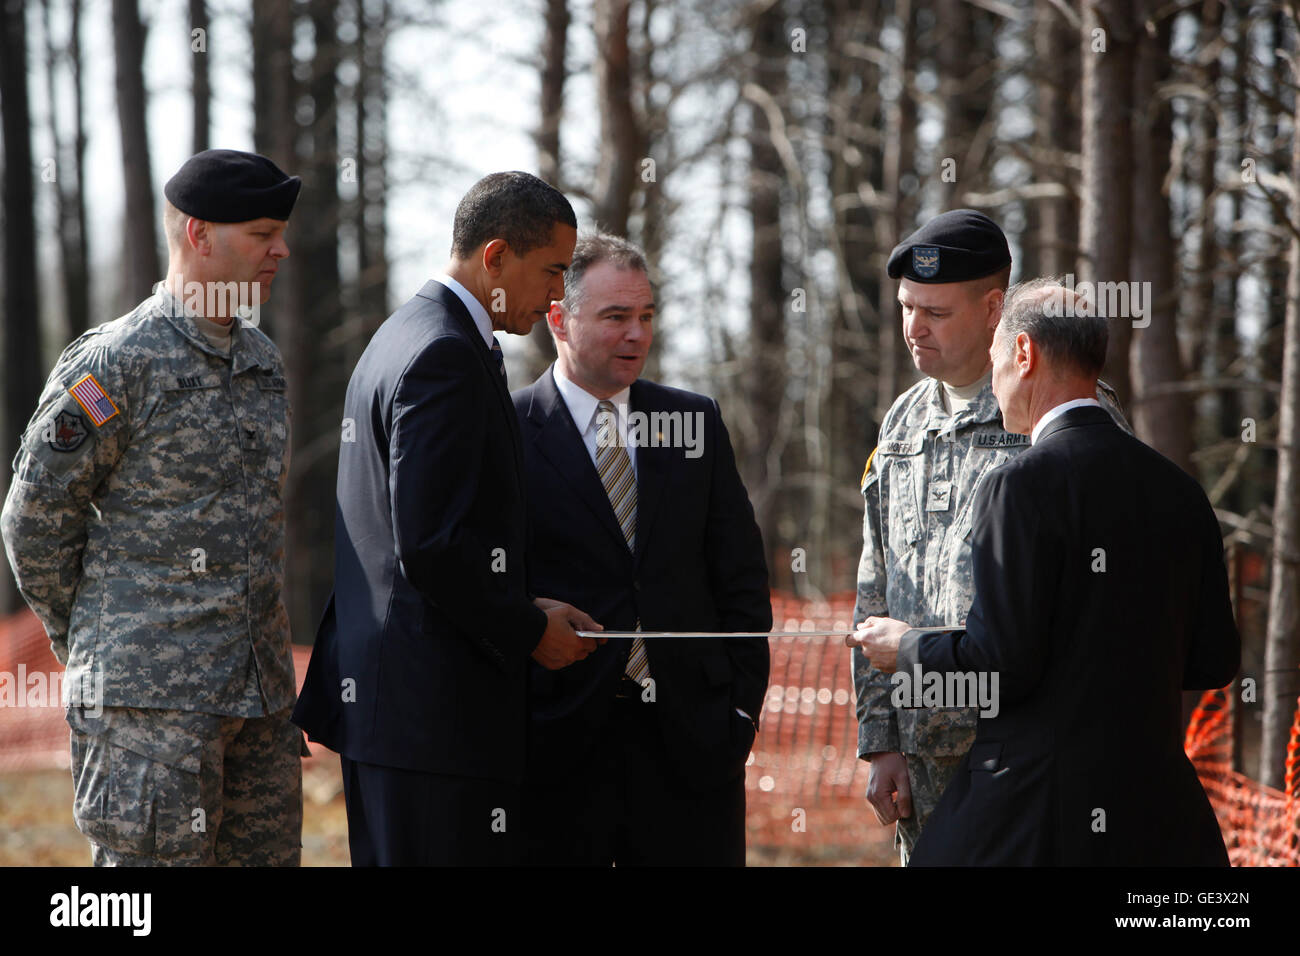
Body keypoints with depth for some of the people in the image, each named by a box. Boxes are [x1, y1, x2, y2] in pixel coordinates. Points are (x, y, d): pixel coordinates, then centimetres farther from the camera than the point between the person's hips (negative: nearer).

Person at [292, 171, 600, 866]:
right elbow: (430, 544, -22)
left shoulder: (401, 336, 19)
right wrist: (528, 630, -10)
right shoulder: (447, 356, -15)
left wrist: (523, 607, 16)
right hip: (434, 705, -11)